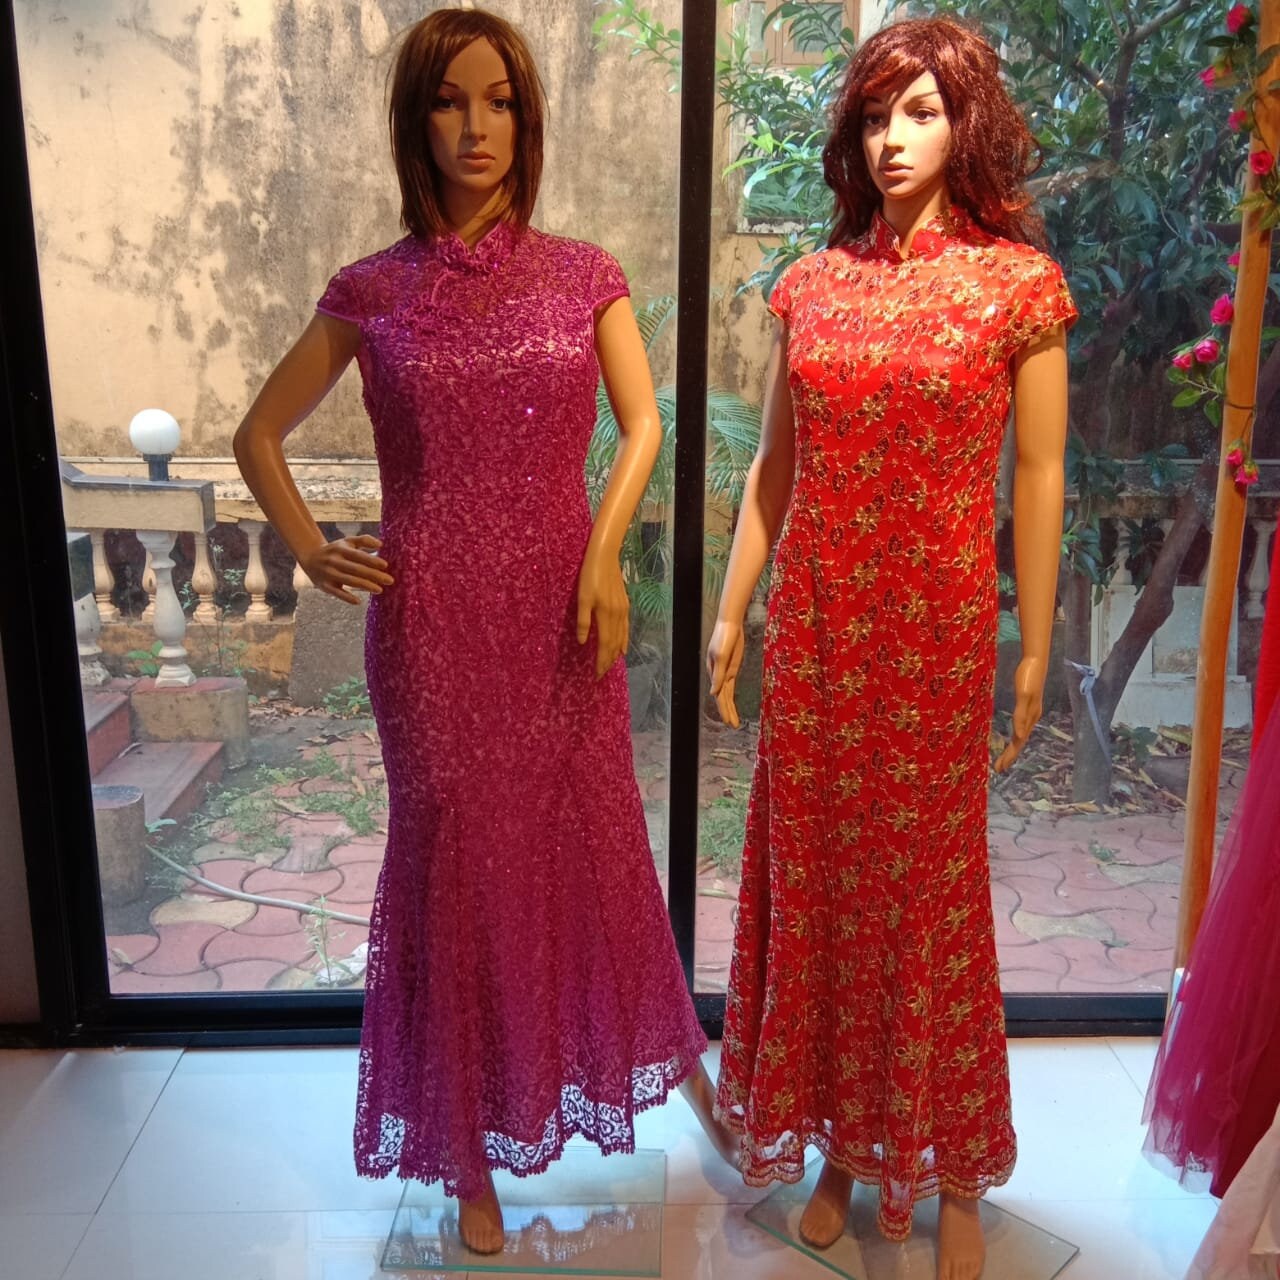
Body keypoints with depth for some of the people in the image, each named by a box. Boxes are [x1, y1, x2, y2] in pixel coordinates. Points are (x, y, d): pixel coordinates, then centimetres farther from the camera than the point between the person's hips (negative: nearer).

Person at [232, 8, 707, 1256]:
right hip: (435, 618, -1)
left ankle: (650, 1061, 36)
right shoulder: (370, 293, 1)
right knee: (460, 858, 8)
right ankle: (472, 1149, 26)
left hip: (562, 609, 1)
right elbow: (259, 433, 11)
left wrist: (603, 553, -7)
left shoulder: (582, 276, 3)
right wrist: (311, 551, -1)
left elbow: (643, 426, 6)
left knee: (585, 843, 12)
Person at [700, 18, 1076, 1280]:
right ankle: (840, 1141, 32)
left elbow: (1039, 478, -2)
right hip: (814, 623, 3)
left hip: (938, 628, -3)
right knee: (816, 876, 11)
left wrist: (1034, 646, -3)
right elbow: (771, 463, 10)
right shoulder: (811, 283, 6)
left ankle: (951, 1175, 27)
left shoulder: (1019, 283, -4)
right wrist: (730, 609, 8)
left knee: (930, 887, 7)